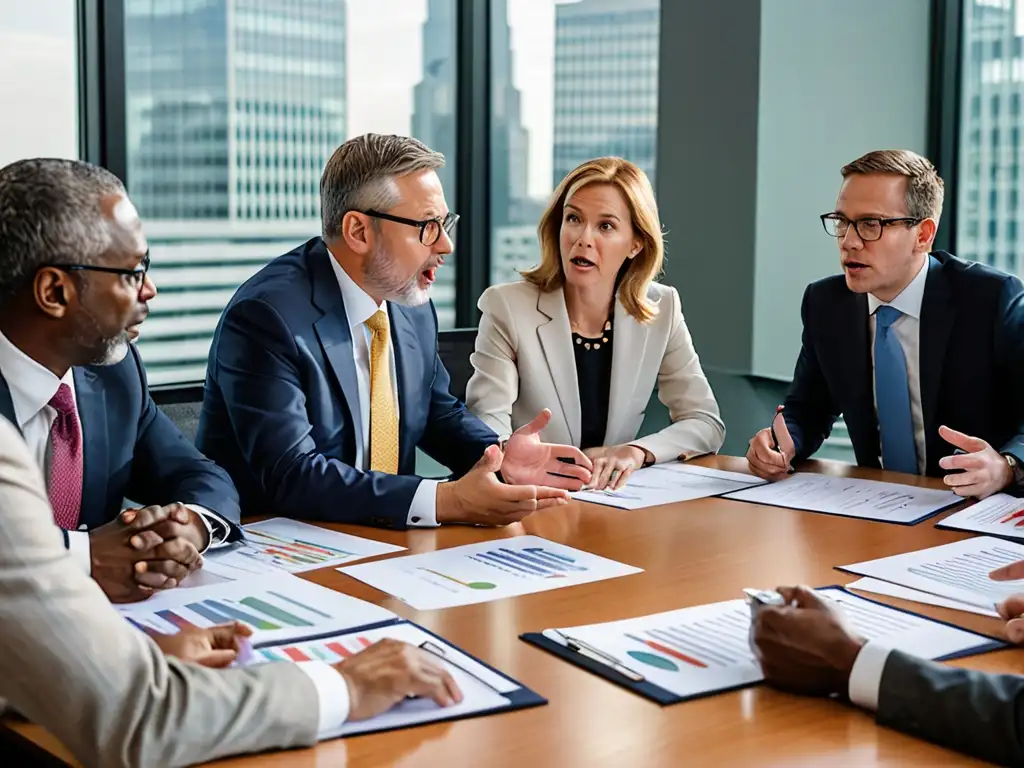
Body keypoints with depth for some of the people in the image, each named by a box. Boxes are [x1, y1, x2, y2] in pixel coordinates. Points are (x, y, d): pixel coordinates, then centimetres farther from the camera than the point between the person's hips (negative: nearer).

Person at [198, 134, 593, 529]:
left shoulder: (413, 303, 3)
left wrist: (501, 457, -3)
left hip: (378, 540, 6)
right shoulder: (266, 316, -18)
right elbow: (292, 475, -24)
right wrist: (446, 501, -30)